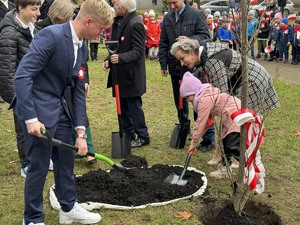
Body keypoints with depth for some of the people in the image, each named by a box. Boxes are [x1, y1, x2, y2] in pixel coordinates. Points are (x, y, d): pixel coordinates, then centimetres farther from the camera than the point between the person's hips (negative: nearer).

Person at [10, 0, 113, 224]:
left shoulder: (82, 47, 5)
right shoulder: (51, 35, -22)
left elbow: (78, 90, 7)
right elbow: (22, 76, -25)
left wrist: (81, 131, 3)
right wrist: (30, 118, -27)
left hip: (59, 107, 8)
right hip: (37, 107, -8)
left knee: (66, 158, 16)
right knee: (39, 165, 1)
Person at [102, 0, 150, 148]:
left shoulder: (135, 24, -18)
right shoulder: (119, 22, 9)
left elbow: (138, 50, -22)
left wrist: (120, 58, -35)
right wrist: (109, 59, 3)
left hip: (130, 73, -9)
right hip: (120, 72, 9)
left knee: (134, 105, -1)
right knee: (123, 105, 15)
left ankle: (143, 137, 11)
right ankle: (128, 134, 27)